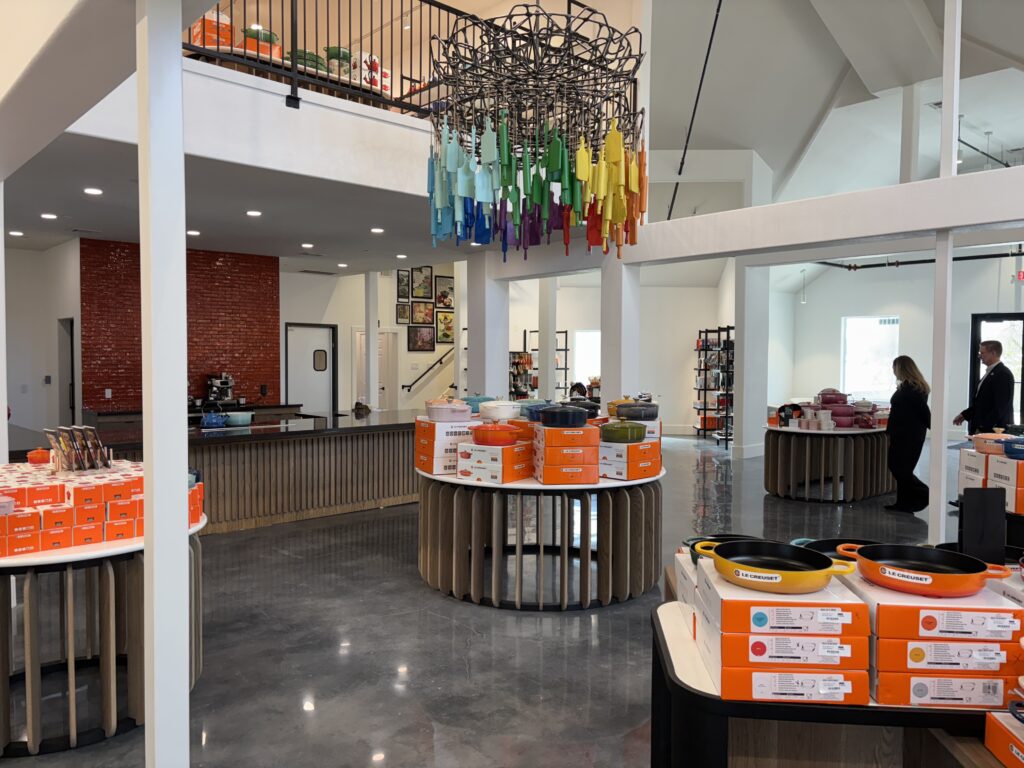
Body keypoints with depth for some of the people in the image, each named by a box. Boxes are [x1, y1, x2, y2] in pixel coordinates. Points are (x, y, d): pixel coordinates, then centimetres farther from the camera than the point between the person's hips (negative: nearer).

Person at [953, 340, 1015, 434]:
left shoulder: (1003, 374, -13)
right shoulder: (990, 373, 16)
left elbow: (1000, 407, -18)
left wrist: (983, 428, -19)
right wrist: (965, 414, 12)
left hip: (993, 430, -8)